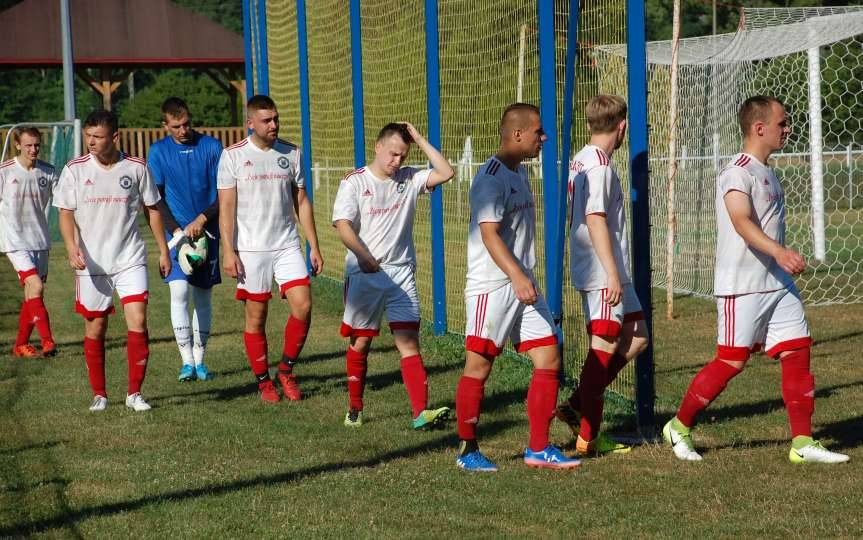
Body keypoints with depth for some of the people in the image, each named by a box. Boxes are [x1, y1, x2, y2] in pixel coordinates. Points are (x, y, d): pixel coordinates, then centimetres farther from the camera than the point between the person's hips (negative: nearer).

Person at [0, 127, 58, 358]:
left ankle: (21, 345, 19)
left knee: (32, 293, 7)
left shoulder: (47, 171, 3)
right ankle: (47, 341, -20)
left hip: (40, 240, 4)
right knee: (36, 286, -19)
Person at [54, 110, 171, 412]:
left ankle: (134, 393, -1)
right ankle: (99, 394, 19)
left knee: (138, 322, -11)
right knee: (95, 329, 6)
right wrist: (72, 248, -17)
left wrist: (163, 250, 10)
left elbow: (152, 209, 10)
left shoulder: (136, 168, 0)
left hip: (130, 260, 0)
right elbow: (66, 213, -1)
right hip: (91, 263, 0)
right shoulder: (75, 170, -2)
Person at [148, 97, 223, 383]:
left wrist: (202, 220, -13)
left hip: (207, 231, 1)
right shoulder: (159, 151, 0)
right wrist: (177, 231, -11)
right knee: (179, 292, -13)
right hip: (178, 232, -1)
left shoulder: (211, 146, -2)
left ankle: (199, 360, 15)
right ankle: (187, 361, -11)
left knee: (203, 295, 6)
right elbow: (156, 198, 1)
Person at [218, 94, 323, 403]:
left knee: (303, 305, -10)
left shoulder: (291, 154, 8)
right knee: (256, 317, 2)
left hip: (287, 246, 3)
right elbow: (226, 207, -3)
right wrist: (228, 251, -10)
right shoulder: (233, 156, -2)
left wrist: (314, 247, 8)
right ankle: (263, 381, 15)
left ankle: (286, 370, 8)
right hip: (251, 250, -3)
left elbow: (302, 202, 12)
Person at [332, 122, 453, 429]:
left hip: (401, 274, 2)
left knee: (409, 341, -9)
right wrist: (363, 255, -27)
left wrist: (420, 140, -3)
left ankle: (420, 412, -18)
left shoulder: (409, 180, 8)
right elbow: (343, 225, -13)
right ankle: (355, 409, 23)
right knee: (360, 342, 8)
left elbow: (445, 173, -4)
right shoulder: (355, 182, -2)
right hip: (363, 274, -2)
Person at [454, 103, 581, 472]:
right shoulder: (492, 178, -14)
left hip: (522, 285, 9)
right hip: (492, 286, -9)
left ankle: (539, 449, 12)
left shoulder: (519, 173, 16)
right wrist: (517, 276, -30)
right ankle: (467, 450, 10)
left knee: (548, 360, 5)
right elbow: (489, 233, -22)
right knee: (479, 366, -1)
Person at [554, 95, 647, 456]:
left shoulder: (579, 161, 14)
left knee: (636, 337, 14)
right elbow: (595, 220, -21)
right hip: (603, 275, -10)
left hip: (599, 274, 10)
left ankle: (577, 405, 11)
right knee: (604, 349, -5)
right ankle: (588, 437, 0)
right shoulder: (600, 165, -15)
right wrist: (613, 275, -21)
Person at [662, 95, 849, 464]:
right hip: (742, 285, -9)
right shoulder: (737, 172, -14)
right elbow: (741, 221, -30)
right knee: (731, 361, -4)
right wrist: (778, 251, -45)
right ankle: (679, 427, 13)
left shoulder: (766, 172, 16)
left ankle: (802, 443, 4)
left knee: (798, 351, 1)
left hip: (777, 283, 9)